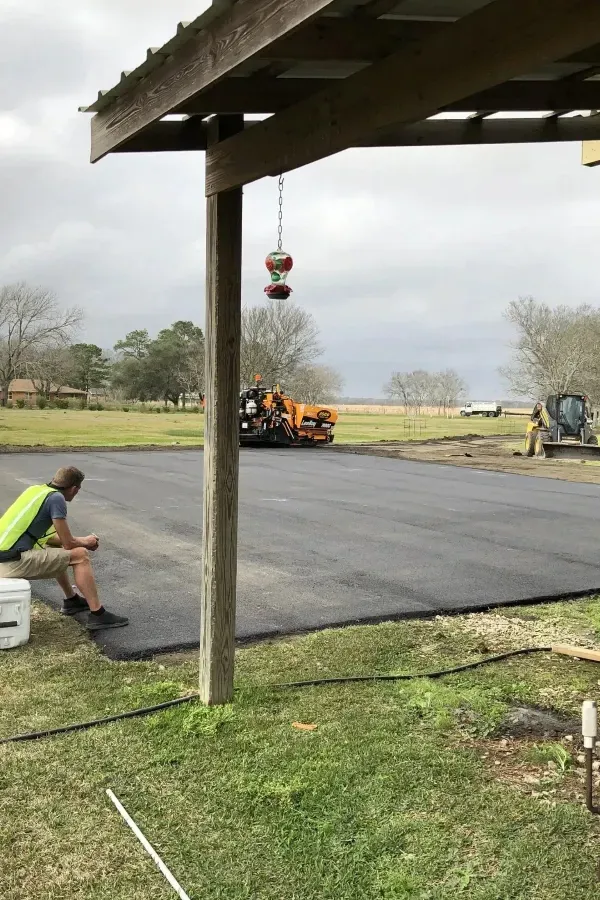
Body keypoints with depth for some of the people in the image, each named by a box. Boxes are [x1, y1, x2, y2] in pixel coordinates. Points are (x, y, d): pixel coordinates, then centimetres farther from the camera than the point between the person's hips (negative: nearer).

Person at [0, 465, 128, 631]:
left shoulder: (37, 489, 15)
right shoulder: (56, 498, -10)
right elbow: (68, 543, -8)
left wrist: (80, 541, 26)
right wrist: (85, 542, 14)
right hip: (14, 562, -9)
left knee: (56, 550, 31)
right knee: (80, 555, -6)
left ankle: (71, 601, 37)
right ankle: (97, 615, -7)